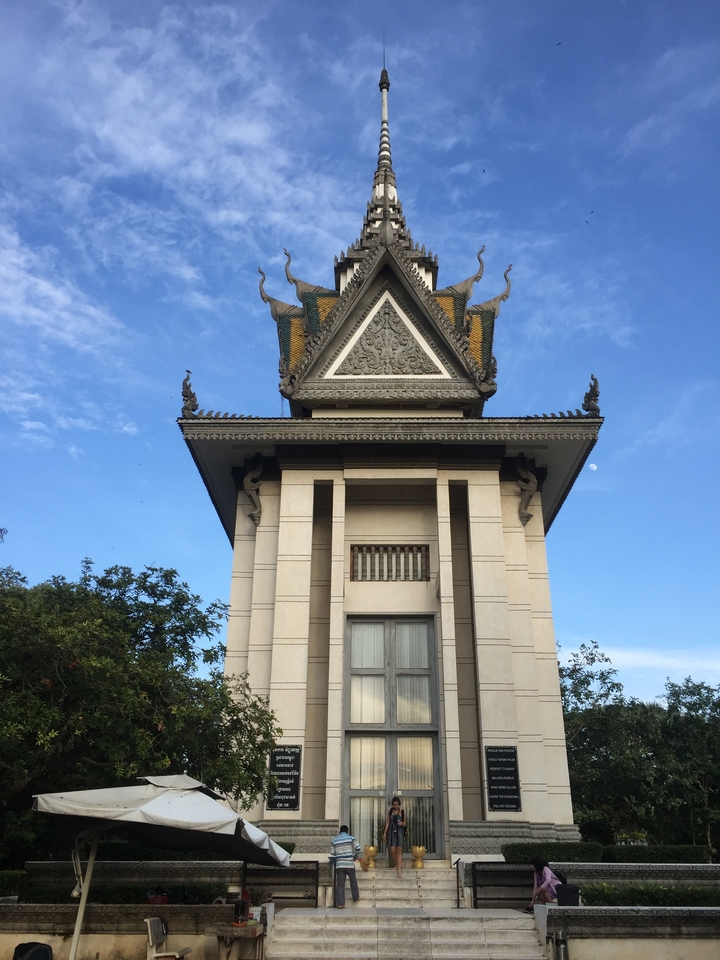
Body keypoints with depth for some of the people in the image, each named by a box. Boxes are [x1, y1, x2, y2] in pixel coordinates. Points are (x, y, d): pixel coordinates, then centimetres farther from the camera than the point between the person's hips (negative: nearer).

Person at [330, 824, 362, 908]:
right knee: (353, 881, 19)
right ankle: (355, 898, 32)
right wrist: (355, 857, 11)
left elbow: (333, 853, 11)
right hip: (350, 864, -1)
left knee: (340, 884, 1)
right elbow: (358, 849, -6)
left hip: (339, 864, 1)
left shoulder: (334, 840, 9)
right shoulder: (351, 838, 0)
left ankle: (340, 903, -5)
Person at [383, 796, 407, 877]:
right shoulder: (390, 811, 5)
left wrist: (402, 823, -20)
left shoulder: (402, 812, -2)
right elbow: (388, 822, 9)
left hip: (399, 832, -2)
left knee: (399, 850, -7)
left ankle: (399, 869, -9)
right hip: (392, 831, 2)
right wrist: (385, 833, 5)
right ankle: (397, 865, 19)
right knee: (392, 850, -3)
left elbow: (405, 824, 3)